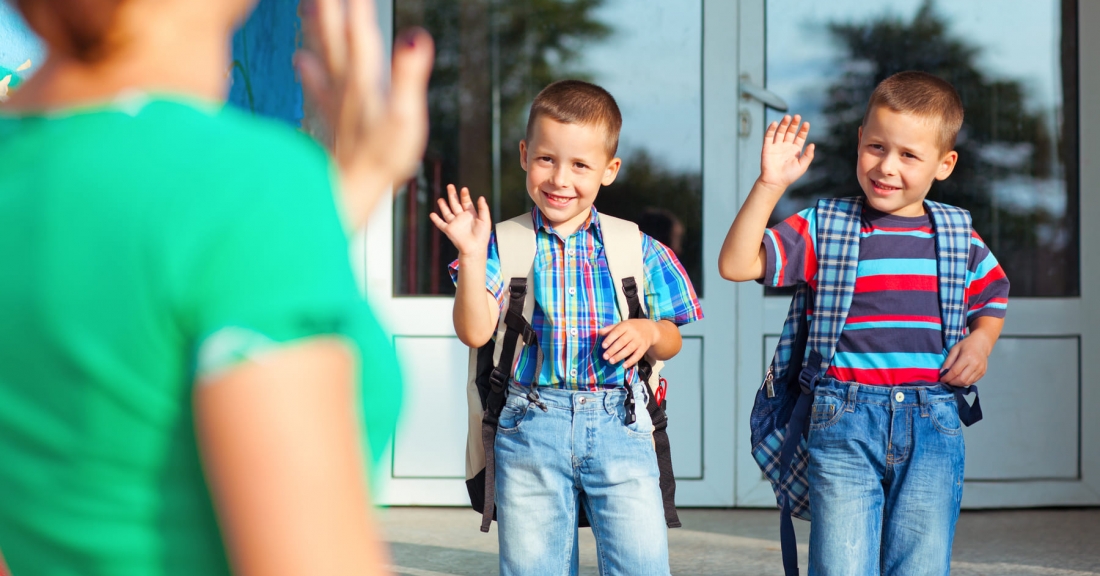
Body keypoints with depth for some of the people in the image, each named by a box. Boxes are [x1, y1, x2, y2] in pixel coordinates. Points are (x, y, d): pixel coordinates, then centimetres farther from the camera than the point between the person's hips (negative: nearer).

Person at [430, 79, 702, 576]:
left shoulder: (636, 250, 6)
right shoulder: (505, 246, 2)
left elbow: (670, 343, 13)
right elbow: (475, 332, -8)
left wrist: (649, 331, -9)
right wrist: (473, 256, -17)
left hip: (619, 427, 0)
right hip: (530, 428, 0)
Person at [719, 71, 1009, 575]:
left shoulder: (960, 241, 9)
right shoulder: (823, 228, 2)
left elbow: (993, 298, 27)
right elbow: (737, 265, -8)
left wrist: (981, 340, 5)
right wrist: (770, 185, -15)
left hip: (932, 424, 2)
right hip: (844, 422, -2)